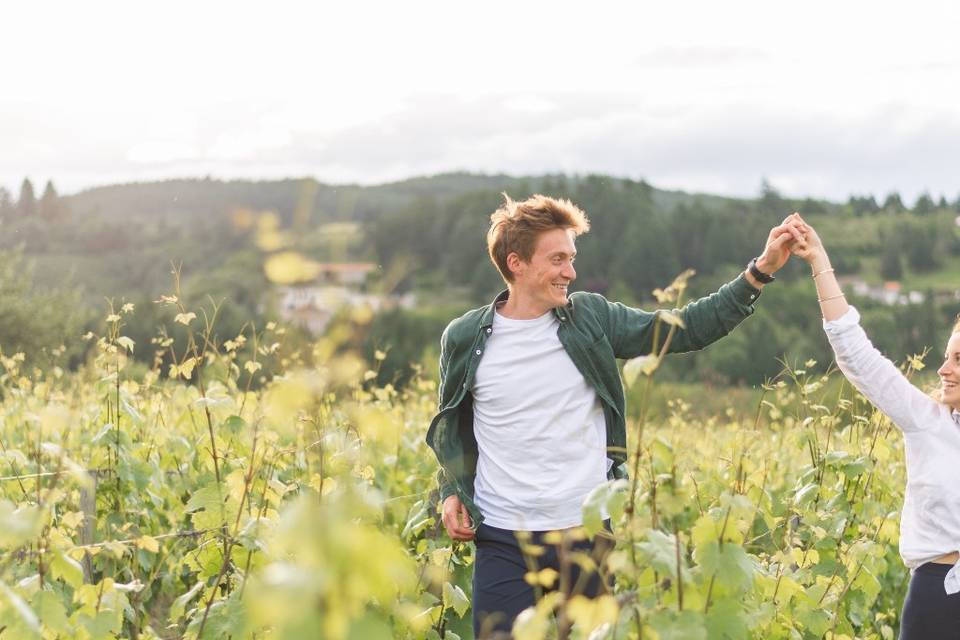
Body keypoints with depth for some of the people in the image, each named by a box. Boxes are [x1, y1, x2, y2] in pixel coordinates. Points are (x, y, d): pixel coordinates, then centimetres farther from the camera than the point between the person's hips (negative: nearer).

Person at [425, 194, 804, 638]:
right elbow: (450, 424, 15)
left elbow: (687, 329, 2)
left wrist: (762, 270, -4)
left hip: (591, 534, 1)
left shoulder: (591, 319, 2)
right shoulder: (465, 339, 0)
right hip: (504, 541, -1)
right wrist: (451, 491, 1)